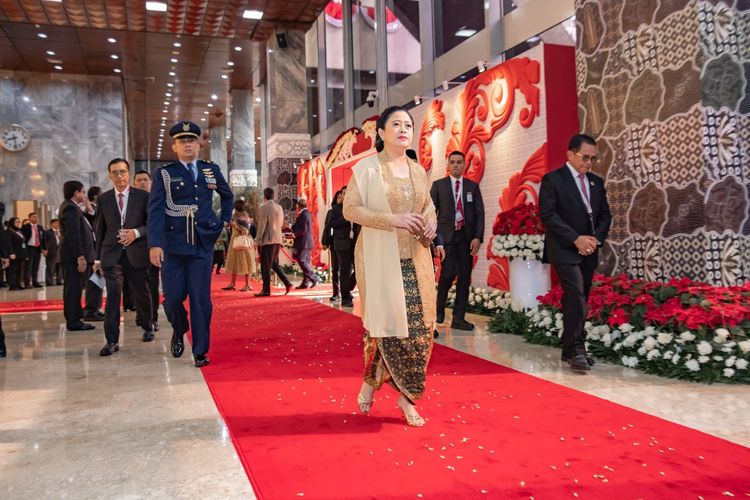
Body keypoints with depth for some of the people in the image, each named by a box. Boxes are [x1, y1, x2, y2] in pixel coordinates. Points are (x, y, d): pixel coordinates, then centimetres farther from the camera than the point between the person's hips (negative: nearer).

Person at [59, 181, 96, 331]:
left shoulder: (70, 206, 19)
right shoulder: (71, 208, -13)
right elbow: (73, 234, -20)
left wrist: (87, 210, 9)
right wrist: (80, 256, -22)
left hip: (74, 256, 10)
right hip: (74, 256, -10)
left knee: (74, 289, 14)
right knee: (74, 289, -6)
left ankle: (74, 319, 21)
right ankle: (74, 322, -2)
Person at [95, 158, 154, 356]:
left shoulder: (143, 196, 1)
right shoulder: (104, 199, 7)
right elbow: (100, 229, 11)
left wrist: (136, 232, -17)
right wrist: (98, 257, 11)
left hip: (136, 253, 0)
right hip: (112, 254, 1)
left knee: (142, 293, 11)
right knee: (113, 295, -9)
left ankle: (147, 327, 35)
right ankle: (112, 340, -6)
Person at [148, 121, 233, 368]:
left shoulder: (212, 170, 10)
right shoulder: (164, 174, 1)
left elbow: (227, 195, 29)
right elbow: (155, 210, -8)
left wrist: (224, 221, 20)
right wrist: (155, 244, -19)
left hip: (203, 244, 1)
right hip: (173, 245, -1)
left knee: (201, 298, 0)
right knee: (173, 296, 1)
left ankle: (200, 351, 8)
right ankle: (179, 330, 33)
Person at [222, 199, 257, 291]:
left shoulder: (245, 216, -10)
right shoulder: (235, 216, 11)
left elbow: (246, 230, -15)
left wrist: (235, 225, -17)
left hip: (243, 241, -8)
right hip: (235, 241, 8)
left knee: (244, 261, -4)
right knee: (234, 262, 8)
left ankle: (248, 284, 1)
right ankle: (232, 283, 13)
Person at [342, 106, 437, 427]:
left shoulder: (418, 171, 14)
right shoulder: (367, 167, -2)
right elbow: (350, 209, -9)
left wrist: (431, 223, 0)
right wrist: (393, 220, -20)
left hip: (415, 260, 5)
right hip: (380, 259, -5)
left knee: (419, 327, 1)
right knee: (387, 323, -4)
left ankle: (406, 395, 15)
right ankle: (371, 382, 23)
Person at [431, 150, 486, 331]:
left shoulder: (473, 186, 11)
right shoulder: (438, 185, 6)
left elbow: (479, 213, 6)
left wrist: (478, 237, -6)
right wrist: (435, 239, -8)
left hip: (467, 237, 3)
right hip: (446, 235, -2)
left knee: (464, 277, 1)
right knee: (448, 273, -14)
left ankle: (458, 318, 9)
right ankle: (439, 308, 12)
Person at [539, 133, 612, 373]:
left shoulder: (596, 182, 15)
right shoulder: (552, 179, -4)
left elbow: (605, 215, 16)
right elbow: (547, 215, -12)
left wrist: (596, 238, -4)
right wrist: (576, 239, -17)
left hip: (589, 251, 6)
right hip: (565, 250, -6)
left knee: (580, 301, 7)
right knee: (576, 297, -17)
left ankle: (570, 349, 15)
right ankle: (575, 349, -11)